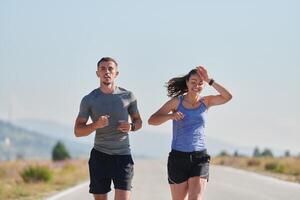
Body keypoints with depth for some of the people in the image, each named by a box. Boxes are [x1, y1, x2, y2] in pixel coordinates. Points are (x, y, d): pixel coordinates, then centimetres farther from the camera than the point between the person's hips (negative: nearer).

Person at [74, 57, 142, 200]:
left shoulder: (128, 96, 5)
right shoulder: (89, 100, 2)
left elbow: (138, 121, 18)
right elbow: (78, 131, 0)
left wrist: (131, 127, -6)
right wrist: (96, 125, -19)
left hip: (123, 156, 0)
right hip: (99, 156, 1)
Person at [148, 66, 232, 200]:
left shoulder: (206, 102, 7)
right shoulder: (177, 102, 1)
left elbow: (227, 97, -10)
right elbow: (152, 120, -5)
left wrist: (209, 81, -14)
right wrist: (171, 116, -22)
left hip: (199, 157, 0)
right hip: (178, 157, 0)